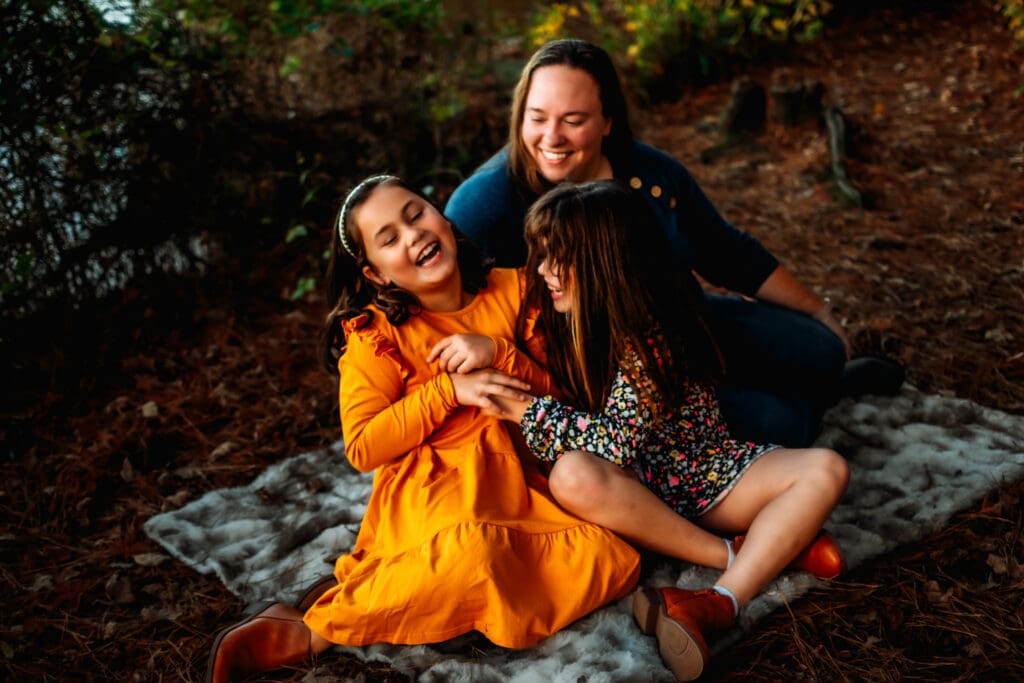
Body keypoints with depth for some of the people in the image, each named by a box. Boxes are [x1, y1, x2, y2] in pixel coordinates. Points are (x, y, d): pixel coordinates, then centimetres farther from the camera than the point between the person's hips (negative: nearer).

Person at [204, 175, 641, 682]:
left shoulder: (512, 289, 6)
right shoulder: (376, 333, -2)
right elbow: (362, 448, -7)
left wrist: (498, 353, -11)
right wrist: (449, 389, -15)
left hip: (519, 480, 5)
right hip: (431, 488, -5)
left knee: (614, 560, -21)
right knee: (469, 554, -39)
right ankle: (307, 633, -18)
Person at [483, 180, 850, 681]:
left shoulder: (649, 337, -21)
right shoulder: (548, 317, -5)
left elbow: (615, 443, -27)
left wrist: (523, 409, -26)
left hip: (702, 476, -2)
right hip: (637, 490, 3)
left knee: (825, 471, -24)